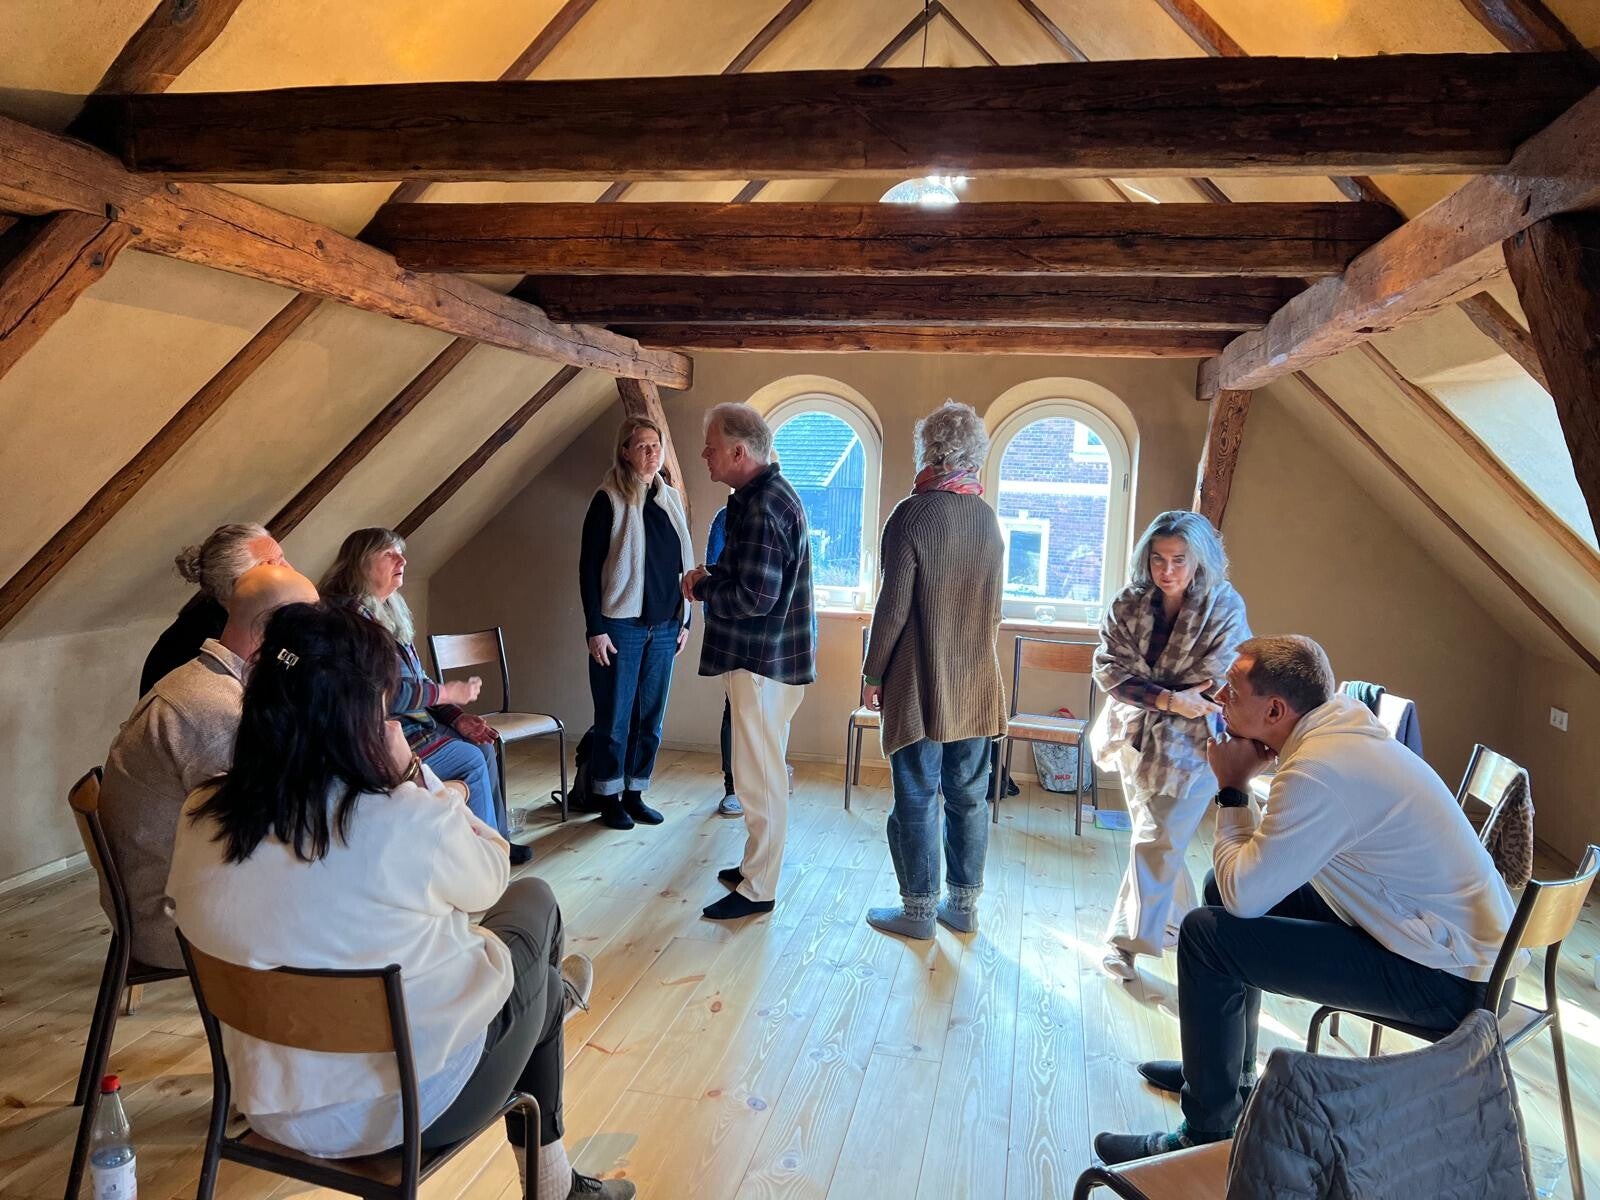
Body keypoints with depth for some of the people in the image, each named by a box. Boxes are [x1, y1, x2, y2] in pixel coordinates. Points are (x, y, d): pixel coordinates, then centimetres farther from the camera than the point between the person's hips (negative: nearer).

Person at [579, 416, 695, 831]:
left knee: (650, 717, 10)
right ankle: (609, 797, 17)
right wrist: (595, 629, -13)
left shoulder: (671, 499, 10)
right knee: (615, 717, 3)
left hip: (664, 628, 5)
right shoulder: (609, 501, -6)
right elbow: (588, 567, -8)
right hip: (621, 626, -5)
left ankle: (635, 793, 22)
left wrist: (684, 620, 11)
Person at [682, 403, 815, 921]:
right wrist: (712, 577, 3)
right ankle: (757, 864, 34)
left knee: (759, 776, 0)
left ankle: (757, 889, 12)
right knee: (761, 771, 20)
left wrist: (702, 587, -10)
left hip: (763, 660, -11)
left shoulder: (763, 508, -21)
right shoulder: (765, 495, 12)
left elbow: (754, 596, -26)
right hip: (765, 654, 11)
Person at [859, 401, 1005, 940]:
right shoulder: (988, 519, 5)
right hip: (977, 684, 6)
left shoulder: (913, 514, -13)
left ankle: (918, 909, 13)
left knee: (916, 798, 4)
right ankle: (963, 903, 23)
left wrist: (872, 674, -4)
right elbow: (994, 610, 12)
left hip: (920, 686, -6)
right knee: (968, 796, 12)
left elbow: (893, 607, -13)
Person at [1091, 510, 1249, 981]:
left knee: (1156, 843, -2)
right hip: (1137, 737, 4)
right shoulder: (1129, 604, -4)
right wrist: (1168, 699, -23)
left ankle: (1129, 939, 10)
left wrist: (1147, 693, -15)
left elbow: (1213, 686, -17)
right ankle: (1179, 919, 36)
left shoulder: (1225, 608, -13)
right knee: (1160, 839, 16)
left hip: (1191, 745, -4)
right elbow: (1108, 668, -12)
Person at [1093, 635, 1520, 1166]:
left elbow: (1243, 893, -24)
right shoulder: (1344, 715, 1)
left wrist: (1233, 789, -12)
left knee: (1207, 933, -15)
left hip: (1447, 980, -10)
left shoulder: (1317, 771, -28)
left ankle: (1207, 1134, 2)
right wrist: (1243, 780, -6)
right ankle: (1224, 1069, 34)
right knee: (1222, 887, 16)